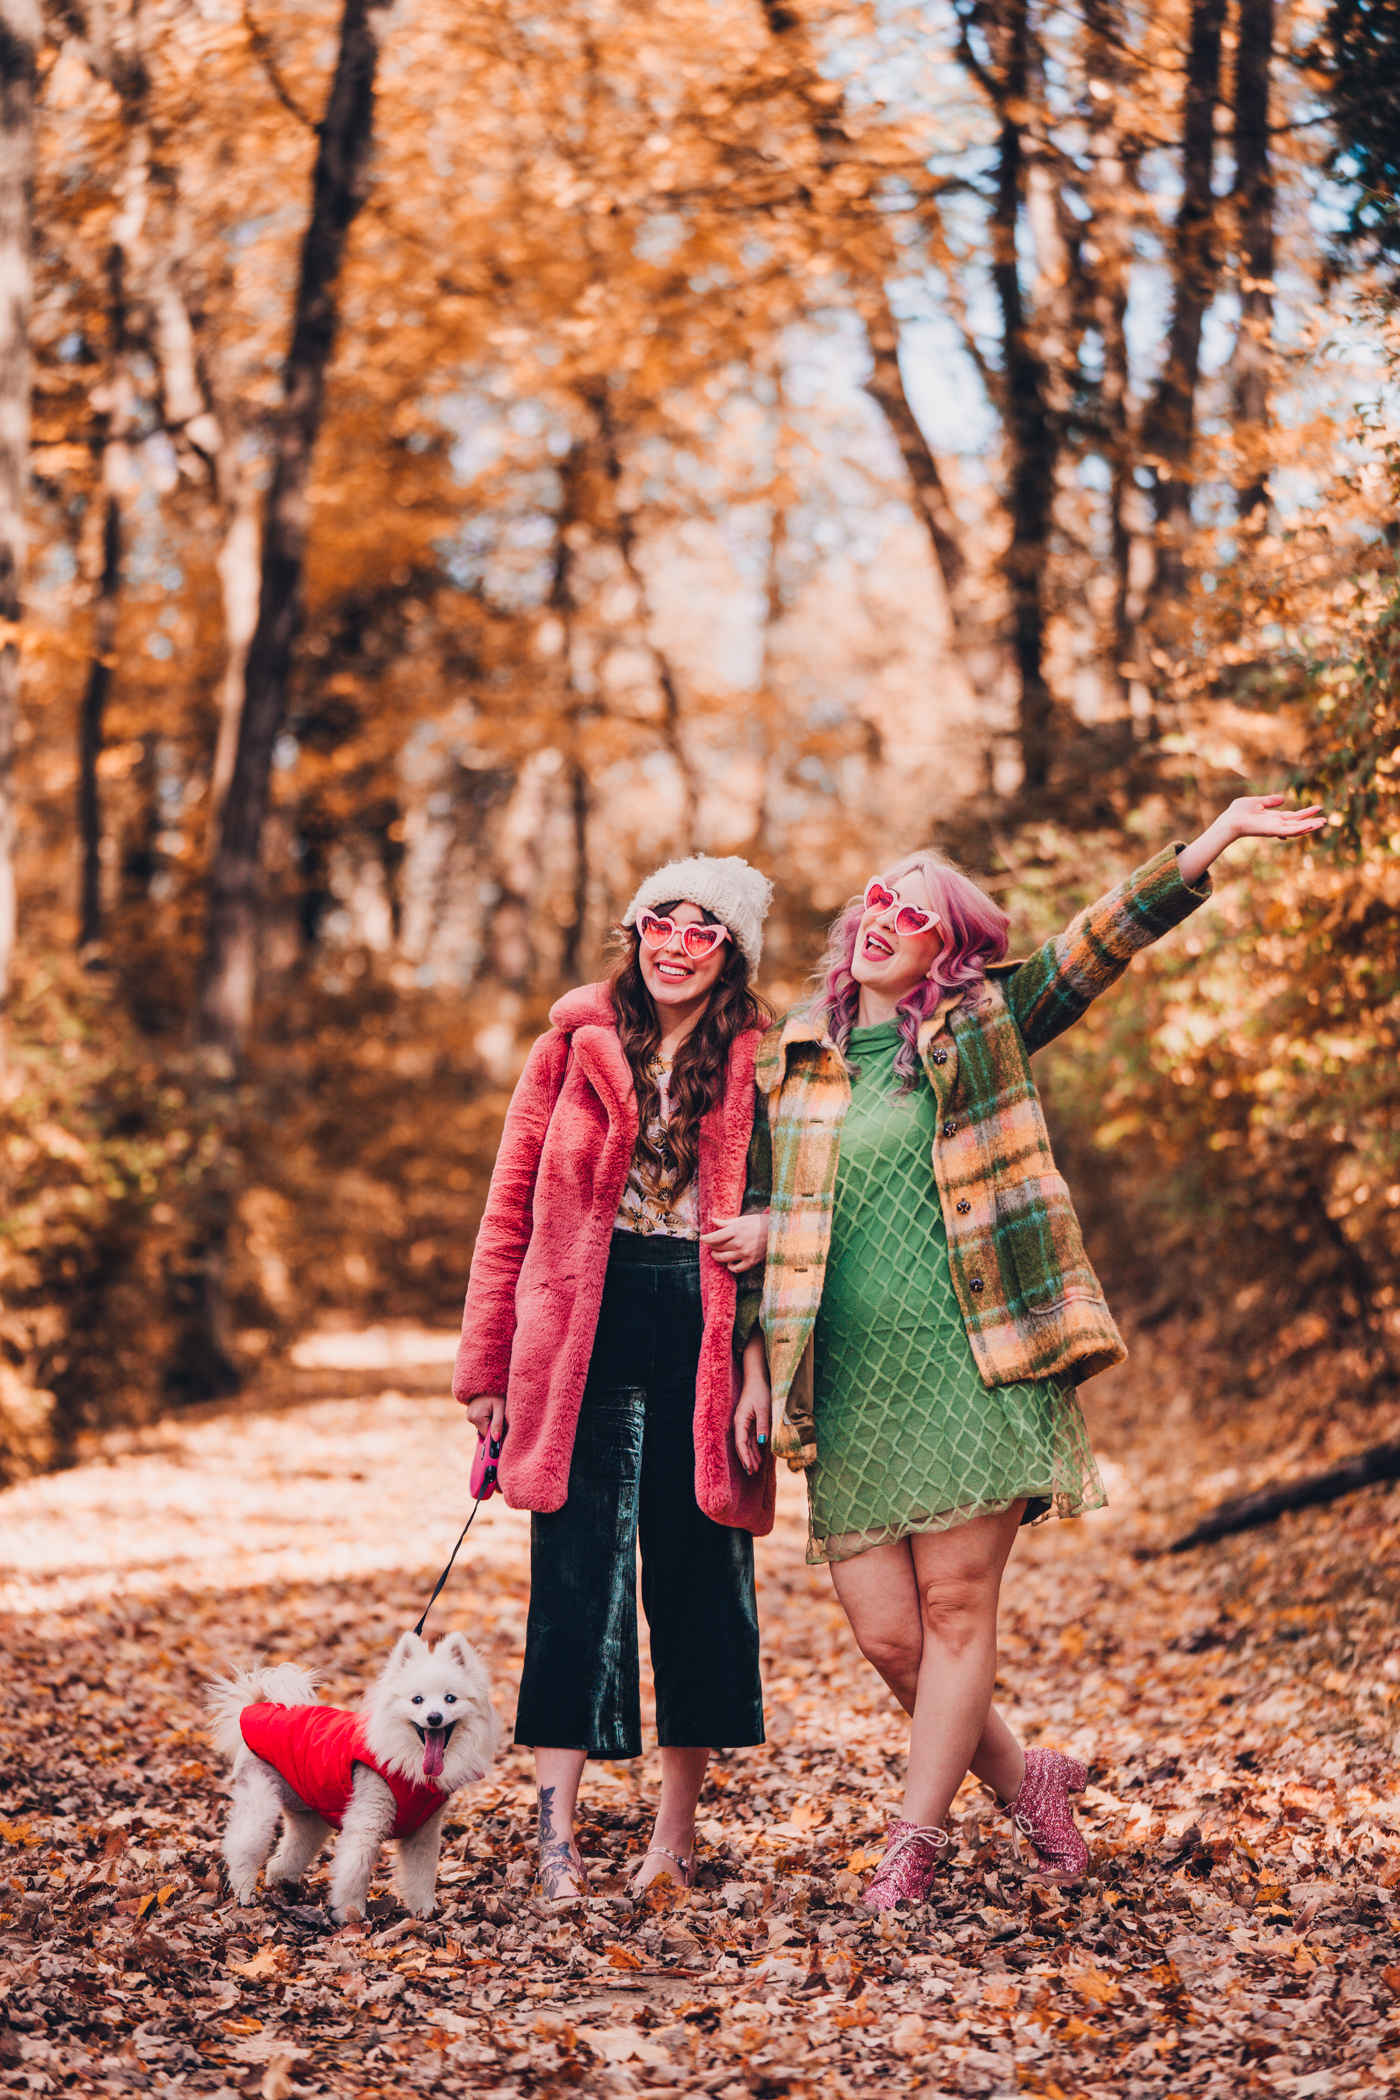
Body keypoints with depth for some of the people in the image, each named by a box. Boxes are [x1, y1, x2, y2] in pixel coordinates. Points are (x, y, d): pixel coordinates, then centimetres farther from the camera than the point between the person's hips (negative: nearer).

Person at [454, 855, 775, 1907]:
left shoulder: (764, 1061, 6)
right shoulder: (577, 1043, 6)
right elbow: (514, 1206, 7)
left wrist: (773, 1231, -11)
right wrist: (488, 1363, 3)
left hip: (706, 1334, 1)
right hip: (586, 1331, -1)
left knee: (700, 1571, 5)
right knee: (581, 1567, -6)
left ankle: (678, 1830, 17)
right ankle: (558, 1831, -6)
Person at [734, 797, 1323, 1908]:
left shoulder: (988, 1026, 6)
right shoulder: (793, 1059, 11)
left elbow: (1104, 938, -4)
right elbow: (771, 1222, 14)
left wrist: (1212, 841, -14)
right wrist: (761, 1364, 9)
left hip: (974, 1366, -2)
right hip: (850, 1385, 2)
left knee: (956, 1605, -4)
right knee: (886, 1632, 0)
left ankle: (917, 1837, 9)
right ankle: (1023, 1777, 24)